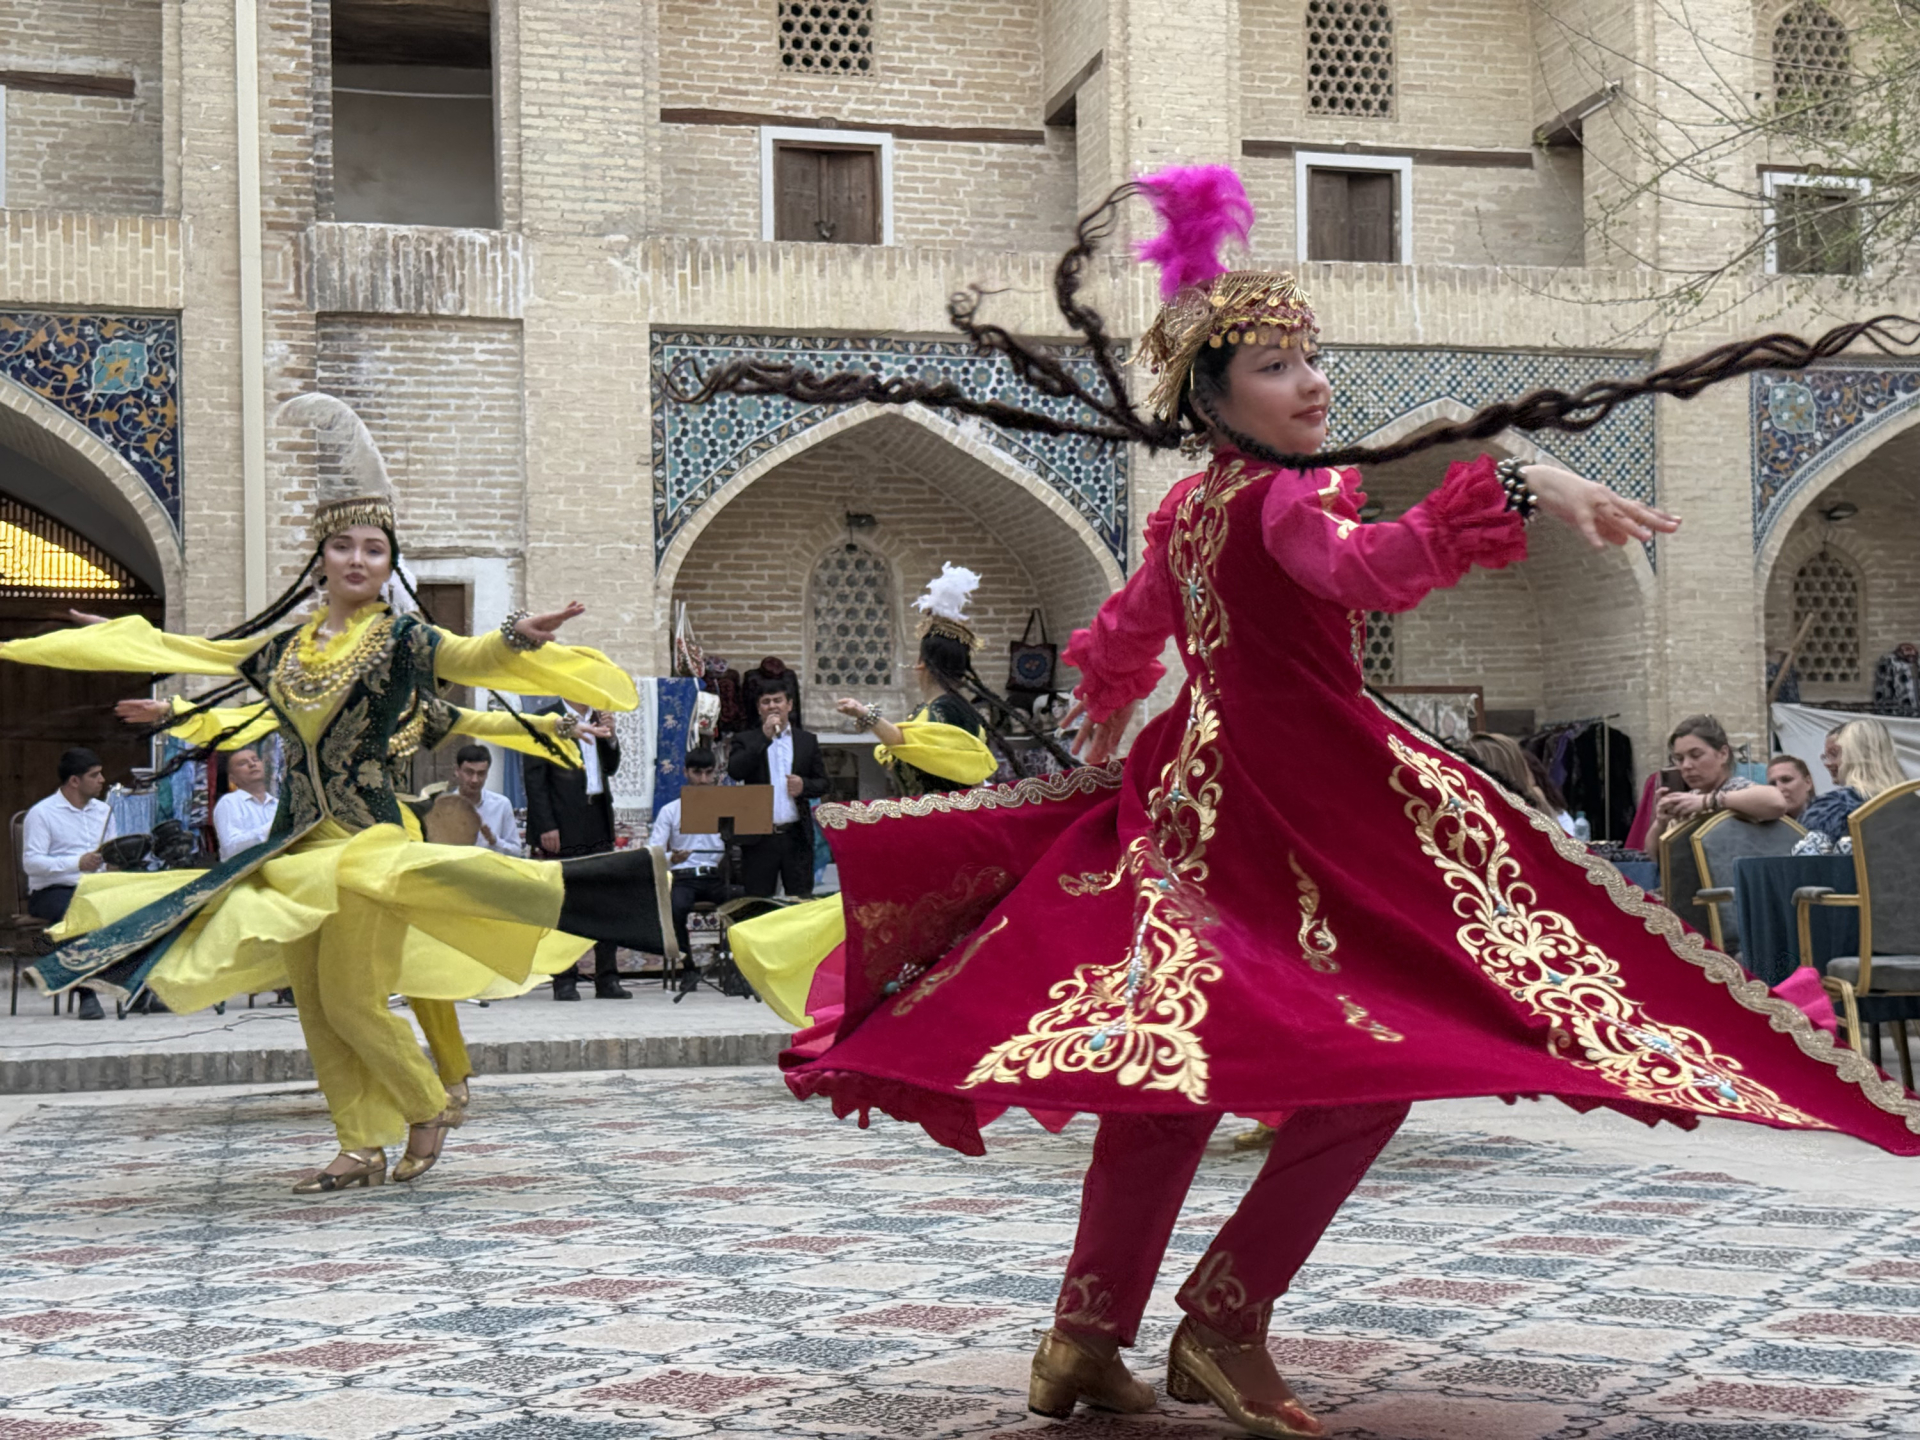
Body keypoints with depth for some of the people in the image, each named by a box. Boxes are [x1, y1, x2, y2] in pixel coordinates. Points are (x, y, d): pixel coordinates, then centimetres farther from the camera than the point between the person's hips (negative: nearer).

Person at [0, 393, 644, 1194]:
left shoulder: (402, 638, -4)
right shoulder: (282, 643, 10)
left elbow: (470, 660, -21)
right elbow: (183, 653, 24)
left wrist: (516, 639, -41)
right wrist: (113, 640, 32)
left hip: (367, 835, -6)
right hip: (296, 839, 6)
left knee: (349, 999, -10)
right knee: (313, 1005, 6)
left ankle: (430, 1108, 12)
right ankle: (363, 1149, 15)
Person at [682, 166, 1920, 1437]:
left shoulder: (1185, 511, 13)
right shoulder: (1283, 498, -14)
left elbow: (1120, 648, 26)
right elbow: (1367, 569, -37)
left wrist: (1116, 757, 44)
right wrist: (1520, 489, -43)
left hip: (1198, 795, 10)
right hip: (1313, 805, -9)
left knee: (1174, 1066, 13)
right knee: (1382, 1056, -3)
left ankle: (1089, 1334, 17)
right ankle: (1226, 1320, -1)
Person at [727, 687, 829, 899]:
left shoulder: (808, 740, 14)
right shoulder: (746, 740, 9)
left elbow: (822, 784, 13)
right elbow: (734, 771, -9)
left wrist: (804, 786, -10)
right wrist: (764, 737, -11)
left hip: (796, 836, 1)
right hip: (759, 837, -1)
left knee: (802, 900, 0)